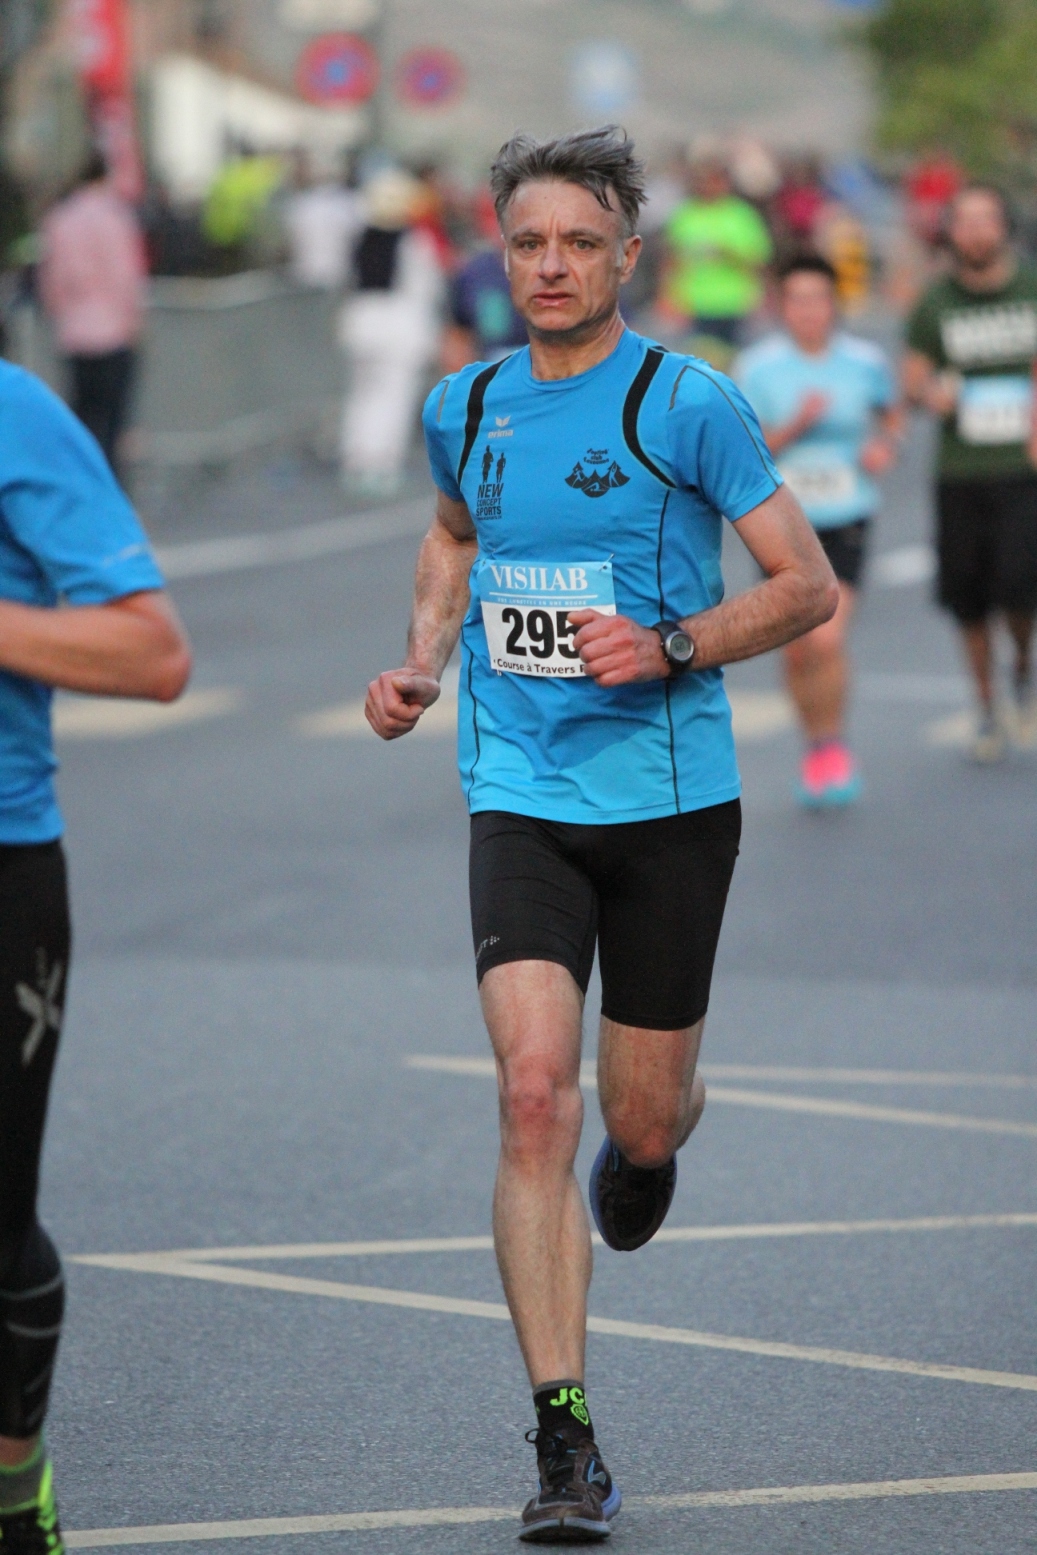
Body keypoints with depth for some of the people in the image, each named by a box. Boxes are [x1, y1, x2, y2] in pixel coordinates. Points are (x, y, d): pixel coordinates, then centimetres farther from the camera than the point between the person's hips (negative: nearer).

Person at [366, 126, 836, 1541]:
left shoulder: (687, 403, -7)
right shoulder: (466, 408, 6)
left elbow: (809, 584, -5)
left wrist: (671, 646, -20)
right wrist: (424, 659, 12)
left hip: (671, 800, -2)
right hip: (521, 800, 2)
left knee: (641, 1112, 8)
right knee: (534, 1092, -15)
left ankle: (649, 1154, 50)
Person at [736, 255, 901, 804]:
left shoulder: (866, 363, -1)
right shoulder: (757, 367, -6)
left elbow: (891, 414, 19)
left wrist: (885, 446, -2)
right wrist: (796, 426, -21)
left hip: (845, 521, -1)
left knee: (827, 639, -17)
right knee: (796, 650, 7)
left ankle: (834, 746, 3)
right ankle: (816, 748, 29)